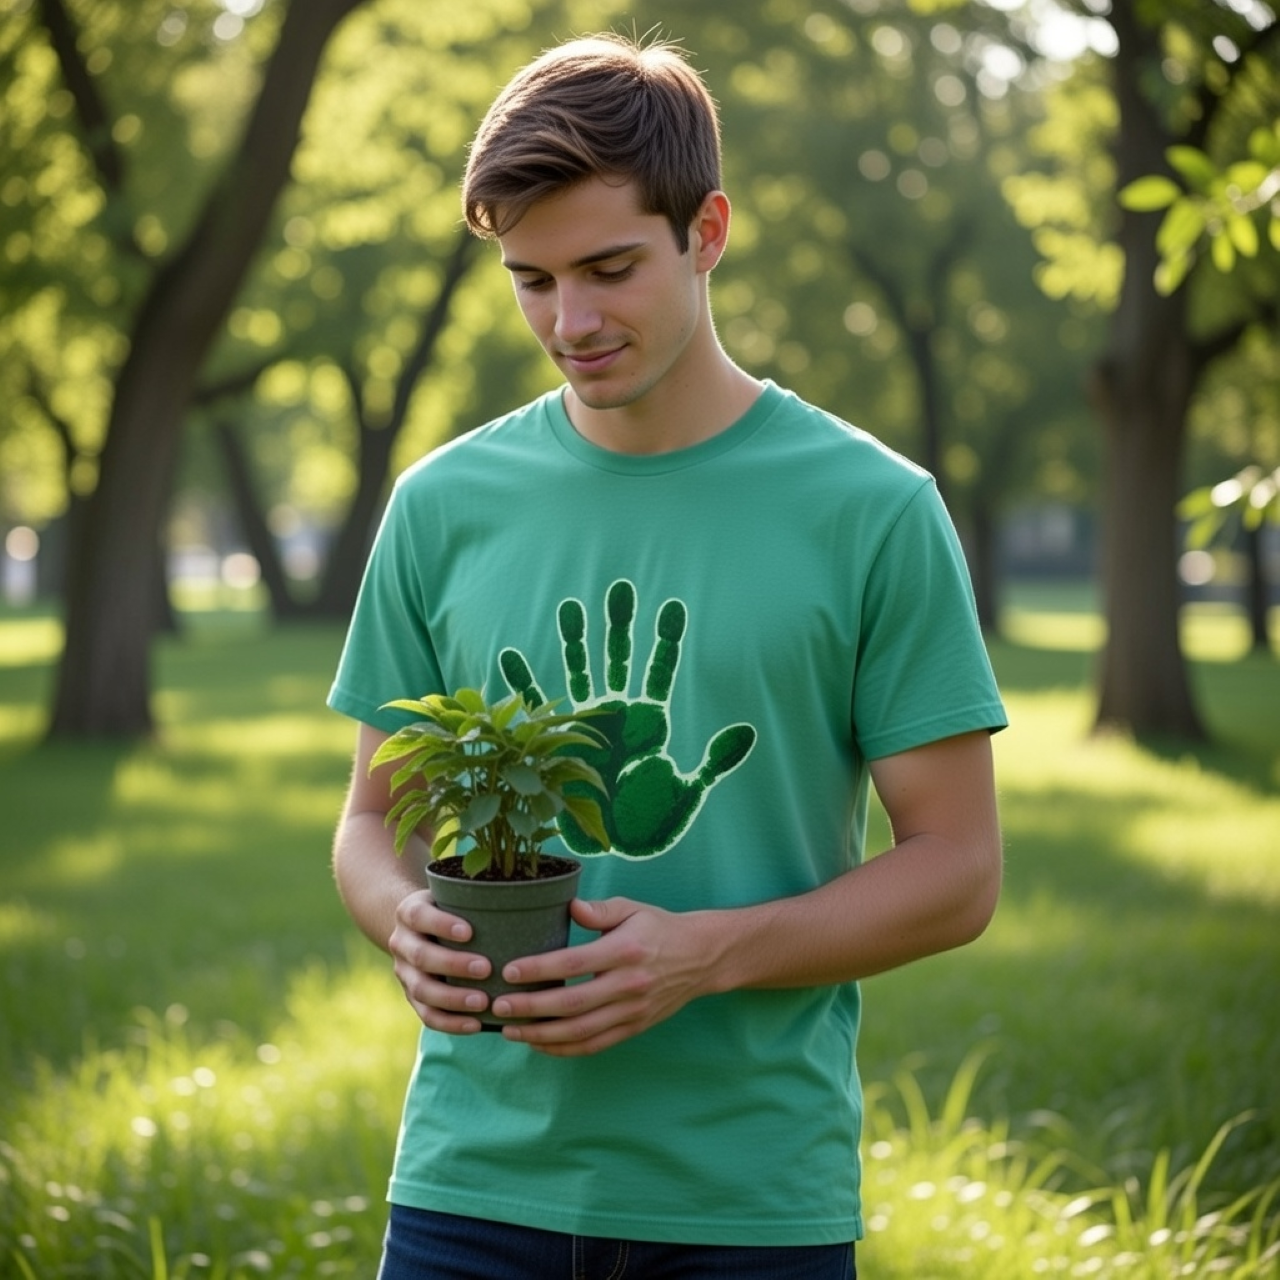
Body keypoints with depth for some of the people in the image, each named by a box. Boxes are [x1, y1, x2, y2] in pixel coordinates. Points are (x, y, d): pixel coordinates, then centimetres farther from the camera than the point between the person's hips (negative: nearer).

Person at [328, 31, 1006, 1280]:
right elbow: (372, 818, 11)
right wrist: (407, 921, -11)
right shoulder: (444, 505, 4)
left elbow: (955, 869, -3)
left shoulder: (872, 510, -4)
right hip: (474, 1177, 2)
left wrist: (708, 954, -17)